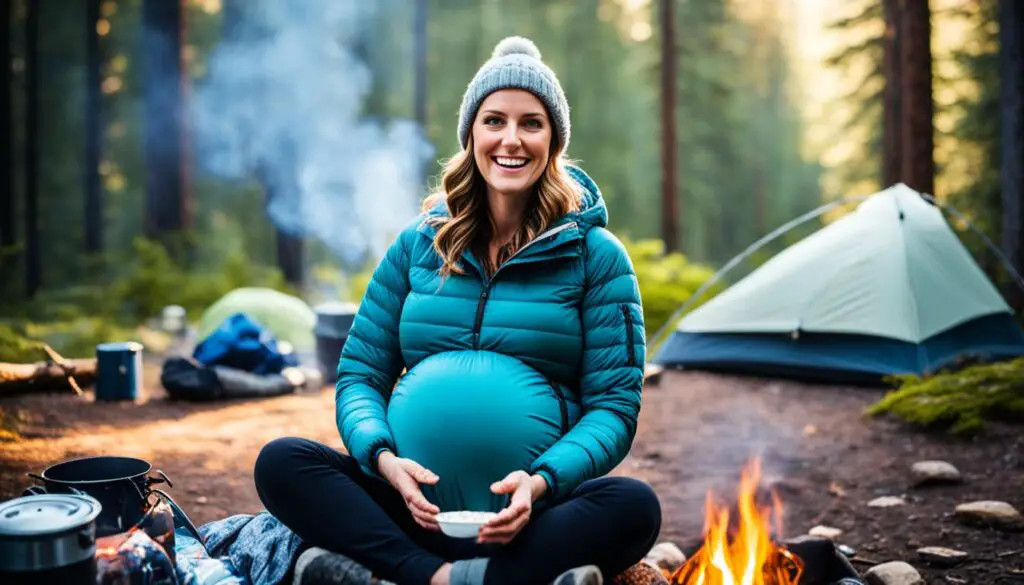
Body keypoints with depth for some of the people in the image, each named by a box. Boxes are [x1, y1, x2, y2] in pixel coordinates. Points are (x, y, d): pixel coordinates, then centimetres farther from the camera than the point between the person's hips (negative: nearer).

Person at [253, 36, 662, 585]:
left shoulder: (595, 256, 1)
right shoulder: (416, 245, 8)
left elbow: (615, 404, -3)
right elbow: (359, 375, 8)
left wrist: (542, 483, -22)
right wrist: (383, 457, -14)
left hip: (528, 519, -2)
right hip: (414, 508, 2)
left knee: (634, 507, -33)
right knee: (280, 463, -20)